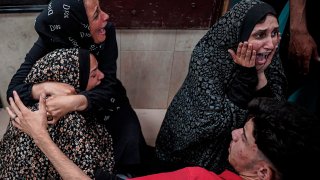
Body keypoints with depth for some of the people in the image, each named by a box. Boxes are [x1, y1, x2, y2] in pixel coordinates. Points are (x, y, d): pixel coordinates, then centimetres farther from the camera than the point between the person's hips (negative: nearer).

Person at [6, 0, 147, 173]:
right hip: (70, 115, 0)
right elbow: (13, 91, -23)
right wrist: (45, 87, -44)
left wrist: (75, 101, -48)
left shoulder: (107, 32, -23)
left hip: (106, 103, 1)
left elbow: (107, 86, -29)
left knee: (129, 142, -22)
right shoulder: (47, 46, -24)